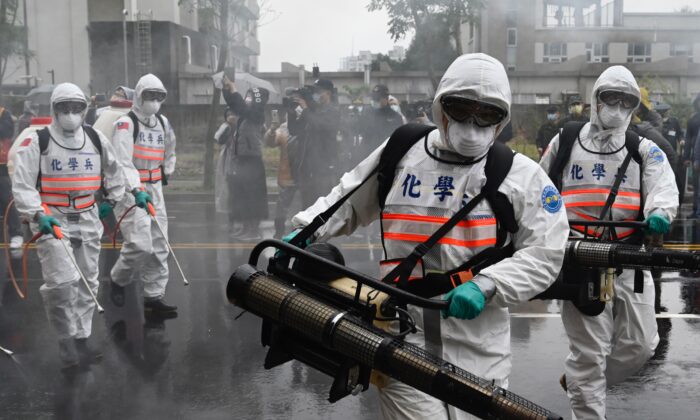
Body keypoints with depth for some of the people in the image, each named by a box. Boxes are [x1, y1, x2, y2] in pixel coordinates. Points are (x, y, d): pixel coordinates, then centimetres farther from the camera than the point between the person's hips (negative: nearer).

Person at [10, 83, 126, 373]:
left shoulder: (96, 140, 6)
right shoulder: (36, 142, -7)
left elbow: (113, 171, 22)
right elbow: (22, 185, -10)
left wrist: (111, 198, 22)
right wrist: (38, 214, -20)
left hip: (87, 220, 5)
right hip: (51, 219, -5)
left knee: (87, 283, 10)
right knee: (62, 281, -18)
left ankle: (80, 340, 23)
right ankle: (66, 341, -3)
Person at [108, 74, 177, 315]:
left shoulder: (163, 123, 11)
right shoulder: (126, 124, -11)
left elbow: (168, 151, 31)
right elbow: (123, 162, -23)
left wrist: (166, 172, 28)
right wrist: (136, 190, -33)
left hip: (154, 189, 7)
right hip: (128, 190, -7)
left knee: (158, 245, 5)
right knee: (139, 244, -15)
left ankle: (154, 297, 12)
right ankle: (118, 280, 14)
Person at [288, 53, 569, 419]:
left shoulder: (522, 176, 0)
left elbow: (544, 254, -5)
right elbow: (347, 202, 19)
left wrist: (486, 285, -18)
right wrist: (305, 231, 4)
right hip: (403, 343, 0)